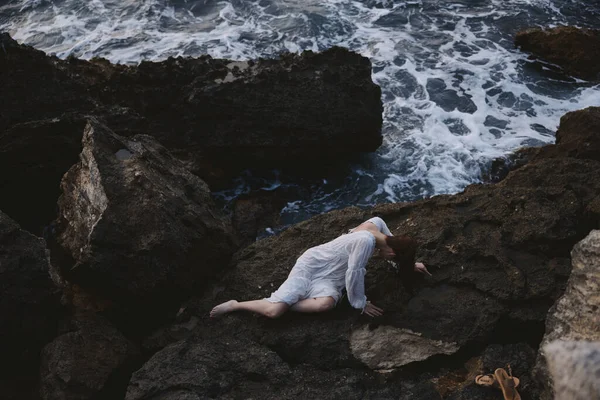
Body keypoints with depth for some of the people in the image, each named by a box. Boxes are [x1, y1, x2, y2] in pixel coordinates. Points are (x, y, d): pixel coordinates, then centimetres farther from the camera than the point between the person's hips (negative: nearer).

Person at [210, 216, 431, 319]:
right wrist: (361, 303, -11)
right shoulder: (367, 241, -29)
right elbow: (354, 275, -24)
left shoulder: (377, 223, -4)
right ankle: (236, 305, 6)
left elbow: (396, 246, 19)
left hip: (330, 278, 8)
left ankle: (278, 304, -10)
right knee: (273, 310, -22)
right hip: (311, 265, -8)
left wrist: (410, 264, 16)